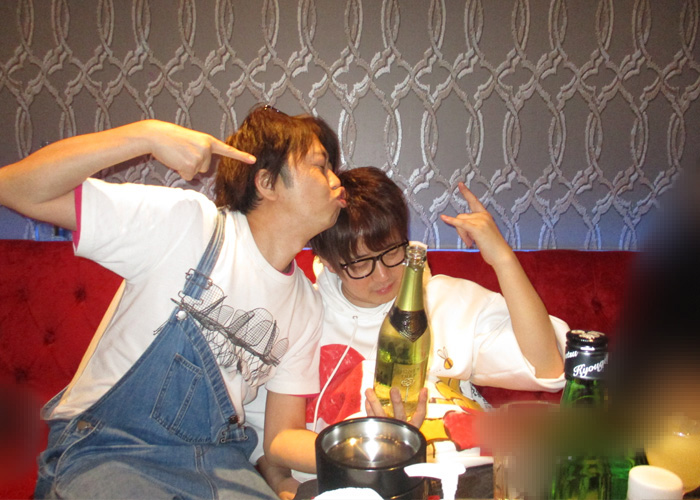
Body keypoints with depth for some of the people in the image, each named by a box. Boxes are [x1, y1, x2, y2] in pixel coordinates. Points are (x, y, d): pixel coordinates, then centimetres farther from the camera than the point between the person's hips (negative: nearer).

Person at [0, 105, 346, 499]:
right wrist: (147, 135, -27)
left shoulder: (306, 305, 5)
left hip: (219, 462, 4)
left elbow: (283, 438, 8)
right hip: (106, 453, -3)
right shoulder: (187, 223, -12)